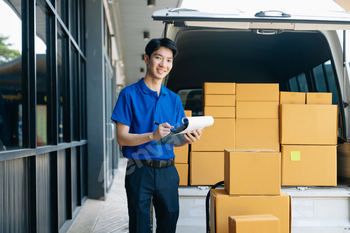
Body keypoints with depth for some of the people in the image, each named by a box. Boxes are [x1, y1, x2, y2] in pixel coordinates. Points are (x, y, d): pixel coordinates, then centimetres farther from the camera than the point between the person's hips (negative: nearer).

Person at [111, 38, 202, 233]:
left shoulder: (174, 99, 11)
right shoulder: (130, 94, -3)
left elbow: (175, 140, 12)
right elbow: (122, 138, -8)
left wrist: (188, 138, -10)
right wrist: (152, 136, -23)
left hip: (168, 171, 4)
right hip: (140, 171, -4)